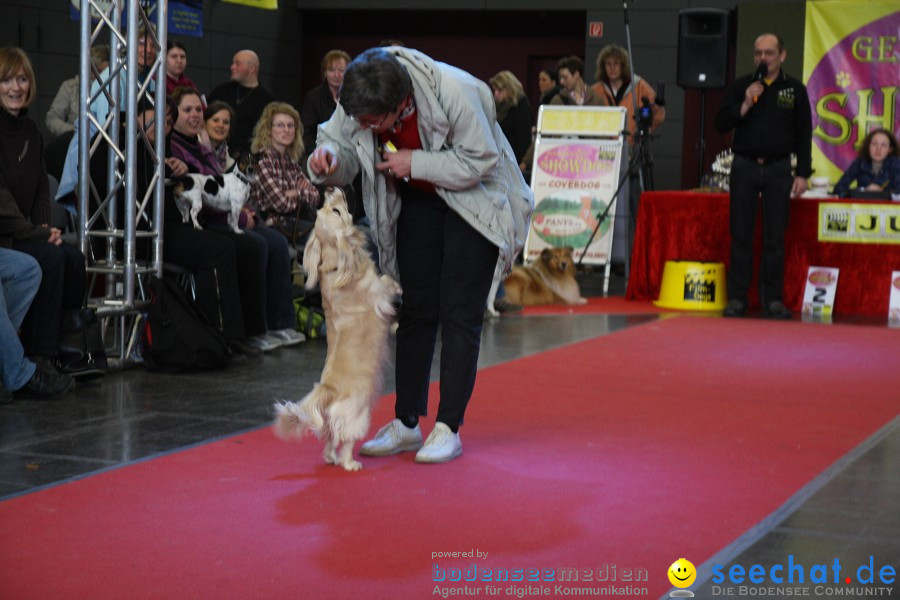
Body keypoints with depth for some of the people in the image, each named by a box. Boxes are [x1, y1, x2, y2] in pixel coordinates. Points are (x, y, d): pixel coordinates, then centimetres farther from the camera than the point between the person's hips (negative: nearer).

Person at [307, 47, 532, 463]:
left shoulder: (454, 92, -34)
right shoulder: (359, 102, -19)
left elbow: (479, 162, -27)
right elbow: (341, 141, -6)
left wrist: (416, 163, -30)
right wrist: (328, 161, -30)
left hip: (474, 199, -5)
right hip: (418, 199, 5)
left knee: (459, 314, -8)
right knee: (416, 310, 5)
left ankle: (449, 428, -2)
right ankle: (406, 424, 12)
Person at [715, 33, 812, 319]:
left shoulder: (795, 89, 6)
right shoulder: (740, 86, 6)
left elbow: (803, 134, 7)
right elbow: (721, 123, 0)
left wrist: (803, 174, 1)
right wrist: (746, 104, -14)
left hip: (778, 169, 0)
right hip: (744, 167, 0)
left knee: (775, 237, 0)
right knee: (741, 235, 0)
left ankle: (773, 298, 6)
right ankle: (737, 298, 5)